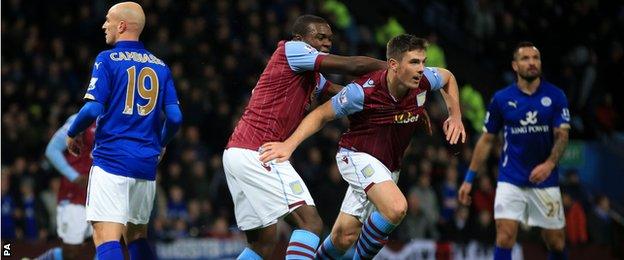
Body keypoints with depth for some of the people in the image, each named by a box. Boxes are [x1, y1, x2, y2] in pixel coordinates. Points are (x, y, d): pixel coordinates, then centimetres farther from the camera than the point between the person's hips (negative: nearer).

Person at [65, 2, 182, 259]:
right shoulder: (160, 66, 11)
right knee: (136, 235, 19)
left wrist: (72, 134, 6)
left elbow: (93, 109, -13)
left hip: (112, 159, -6)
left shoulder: (107, 60, -4)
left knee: (106, 238, -12)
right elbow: (175, 117, 6)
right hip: (147, 163, 6)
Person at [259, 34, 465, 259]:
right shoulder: (363, 91, -26)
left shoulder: (423, 81, -13)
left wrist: (455, 116, 2)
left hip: (388, 166, 6)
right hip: (357, 155, -6)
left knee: (344, 237, 8)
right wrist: (289, 144, -23)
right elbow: (321, 115, -14)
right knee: (396, 208, -30)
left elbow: (448, 77, 12)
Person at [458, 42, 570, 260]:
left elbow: (562, 136, -7)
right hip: (510, 180, -1)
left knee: (556, 242, 6)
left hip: (545, 181, 1)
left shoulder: (555, 96, -2)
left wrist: (549, 164, -26)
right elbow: (486, 140, 7)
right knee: (505, 236, -14)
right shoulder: (501, 99, -1)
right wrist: (469, 179, 5)